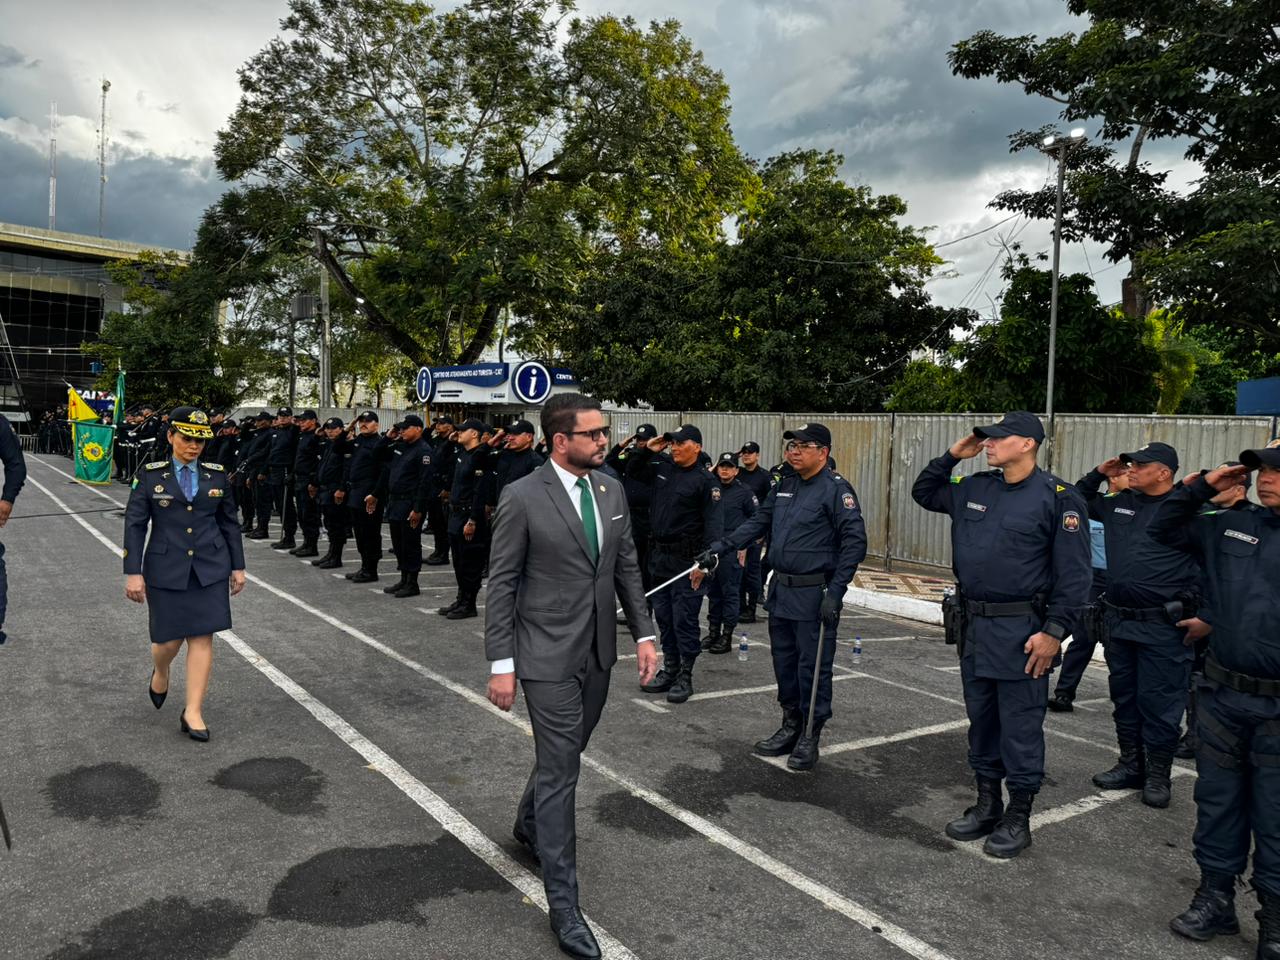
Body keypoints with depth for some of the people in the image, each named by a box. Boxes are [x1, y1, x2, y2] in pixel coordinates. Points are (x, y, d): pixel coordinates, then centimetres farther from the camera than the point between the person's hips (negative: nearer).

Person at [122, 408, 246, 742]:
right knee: (170, 638, 4)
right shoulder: (150, 475, -1)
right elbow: (134, 525, -2)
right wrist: (133, 572, -8)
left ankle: (193, 712, 6)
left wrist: (237, 566, 9)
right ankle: (160, 673, 40)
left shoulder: (217, 475, 5)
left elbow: (230, 523, 10)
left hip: (209, 570, 1)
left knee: (202, 637, -1)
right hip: (166, 570, -1)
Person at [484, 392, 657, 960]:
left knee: (565, 755, 21)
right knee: (559, 771, -1)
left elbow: (626, 567, 10)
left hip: (598, 653, 6)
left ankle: (529, 827, 49)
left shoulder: (612, 490, 3)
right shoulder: (522, 498, -14)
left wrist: (643, 633, 5)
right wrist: (501, 664, -13)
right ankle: (563, 904, 13)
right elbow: (501, 584, -11)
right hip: (548, 656, -6)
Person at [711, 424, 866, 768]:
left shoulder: (836, 489, -11)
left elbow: (855, 542, -15)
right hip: (781, 591, 8)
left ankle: (810, 737, 15)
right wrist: (721, 546, 4)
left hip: (815, 595, -7)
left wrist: (835, 592, -19)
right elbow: (758, 523, 16)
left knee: (813, 666, 2)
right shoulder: (784, 486, 11)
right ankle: (790, 726, 31)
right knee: (784, 660, 16)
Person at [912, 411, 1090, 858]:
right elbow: (923, 492, 23)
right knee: (981, 720, 16)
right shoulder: (973, 489, 8)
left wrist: (1055, 631, -17)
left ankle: (1018, 818, 18)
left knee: (1020, 728, 3)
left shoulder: (1057, 498, -10)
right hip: (972, 626, 7)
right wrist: (951, 456, 8)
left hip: (1021, 632, -6)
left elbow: (1074, 574, -12)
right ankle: (987, 806, 30)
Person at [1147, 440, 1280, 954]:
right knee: (1217, 801, 15)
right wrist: (1200, 487, 4)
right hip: (1221, 697, 4)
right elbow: (1163, 529, 16)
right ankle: (1215, 899, 31)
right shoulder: (1231, 526, 6)